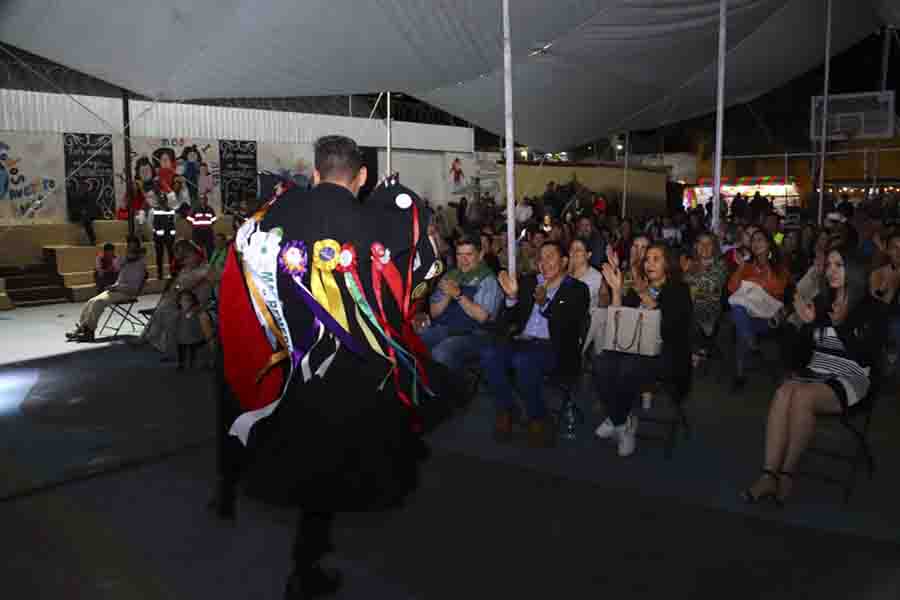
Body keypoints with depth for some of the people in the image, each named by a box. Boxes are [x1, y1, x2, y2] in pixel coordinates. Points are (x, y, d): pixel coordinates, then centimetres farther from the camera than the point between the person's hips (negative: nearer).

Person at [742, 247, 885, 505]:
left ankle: (786, 474, -25)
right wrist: (805, 324, -5)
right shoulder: (820, 303, 14)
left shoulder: (871, 309, 2)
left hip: (850, 381, -3)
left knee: (801, 396, -34)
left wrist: (841, 325, -17)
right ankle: (768, 475, -37)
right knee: (783, 392, -31)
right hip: (814, 375, 4)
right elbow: (798, 357, 11)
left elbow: (867, 357, -9)